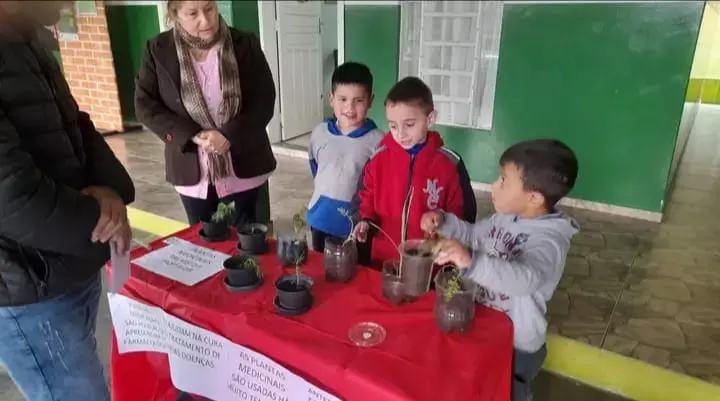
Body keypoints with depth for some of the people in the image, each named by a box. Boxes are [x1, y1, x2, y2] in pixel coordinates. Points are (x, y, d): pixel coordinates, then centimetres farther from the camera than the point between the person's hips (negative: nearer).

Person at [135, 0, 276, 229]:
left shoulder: (246, 45, -5)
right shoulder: (158, 50, -3)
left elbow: (264, 101, -7)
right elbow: (145, 105, -3)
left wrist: (229, 135, -21)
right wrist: (192, 136, -16)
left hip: (243, 168, -1)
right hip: (192, 171, 1)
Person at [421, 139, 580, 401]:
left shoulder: (550, 239, -29)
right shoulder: (507, 216, -5)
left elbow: (525, 278, -48)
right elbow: (475, 235, 13)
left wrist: (471, 261, -63)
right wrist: (445, 222, -5)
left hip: (516, 346, -7)